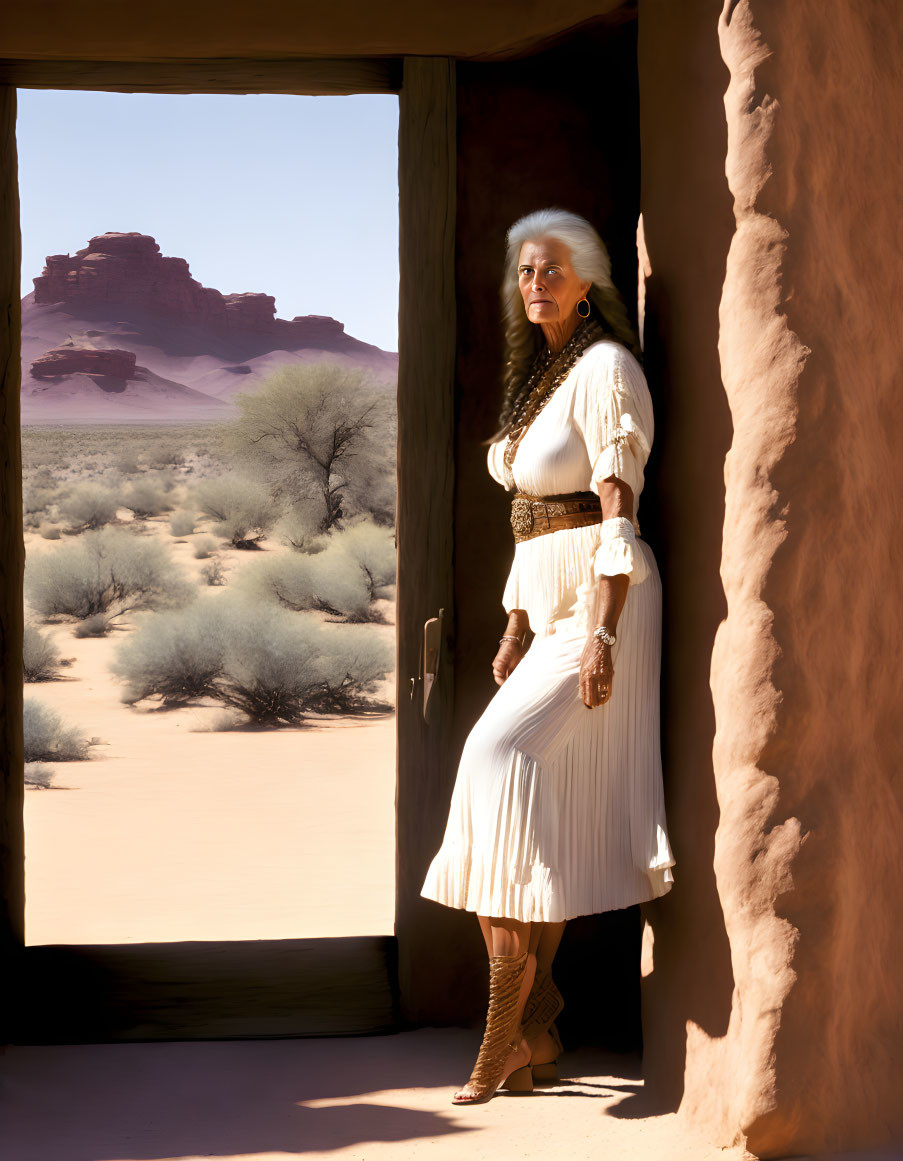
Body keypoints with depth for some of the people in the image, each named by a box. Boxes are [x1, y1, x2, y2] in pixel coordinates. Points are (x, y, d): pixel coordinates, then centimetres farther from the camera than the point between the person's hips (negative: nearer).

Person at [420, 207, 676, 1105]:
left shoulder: (607, 367, -8)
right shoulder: (540, 378, 18)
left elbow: (619, 510, -16)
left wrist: (601, 634, -22)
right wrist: (514, 630, 16)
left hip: (600, 606, -9)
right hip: (547, 609, 9)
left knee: (510, 759, -19)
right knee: (543, 815, 4)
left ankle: (505, 1032, -16)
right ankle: (536, 1035, 7)